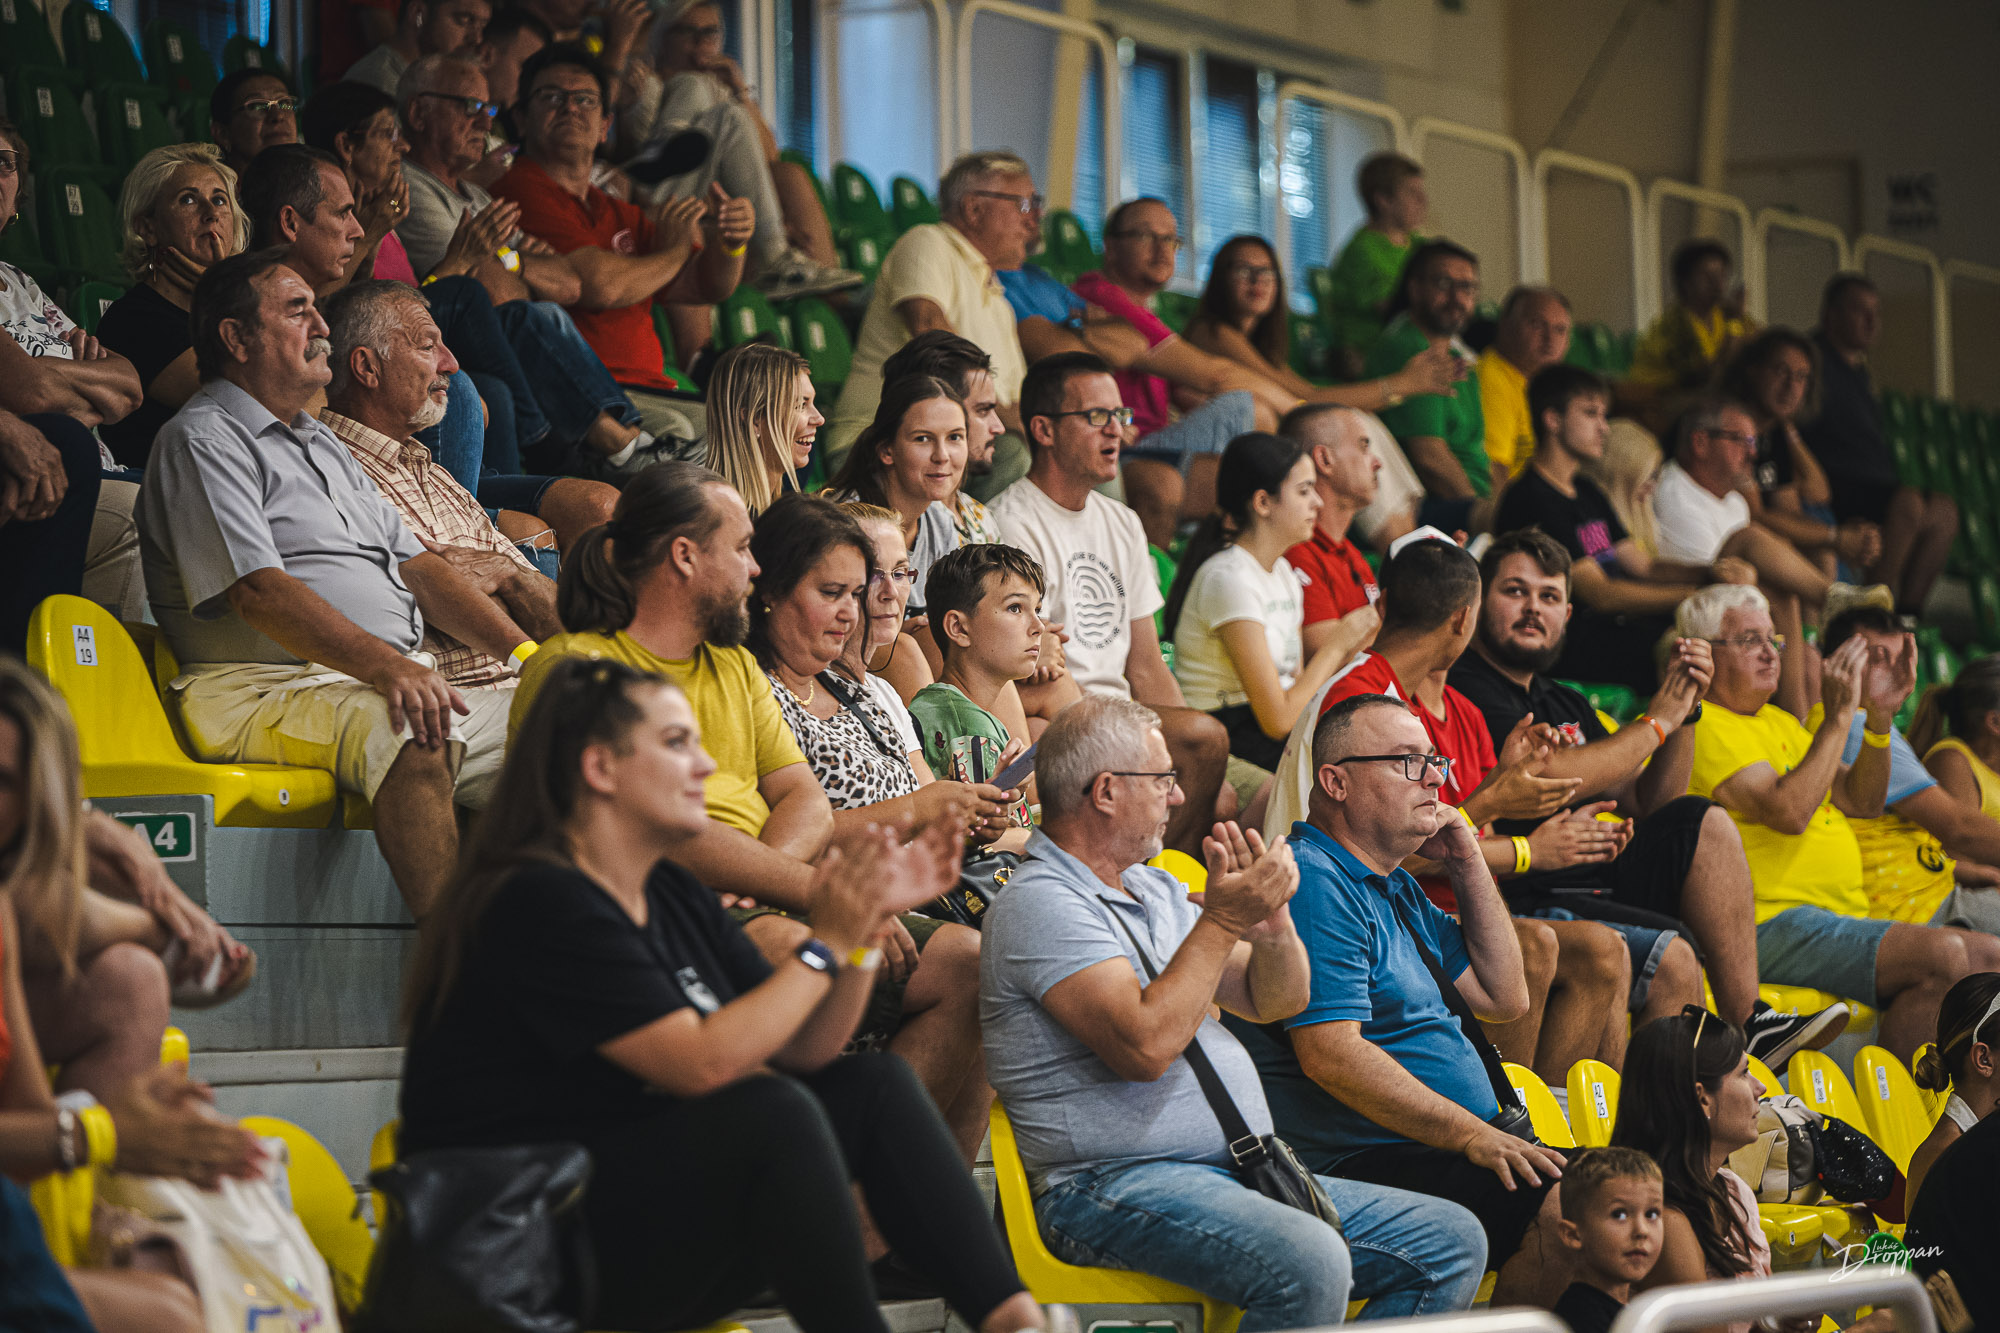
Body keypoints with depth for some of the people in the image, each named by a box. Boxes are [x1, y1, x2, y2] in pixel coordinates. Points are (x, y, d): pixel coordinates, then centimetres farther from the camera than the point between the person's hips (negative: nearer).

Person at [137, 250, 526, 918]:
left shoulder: (321, 444, 26)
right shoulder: (203, 441, -3)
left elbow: (417, 566, 21)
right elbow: (259, 590, -17)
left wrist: (526, 654, 6)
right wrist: (384, 667, -30)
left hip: (401, 677, 9)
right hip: (270, 686, -9)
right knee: (409, 738, -37)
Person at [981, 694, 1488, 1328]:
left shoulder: (1155, 890, 20)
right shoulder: (1040, 903, -9)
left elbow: (1272, 1002, 18)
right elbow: (1145, 1046, -22)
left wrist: (1271, 916, -3)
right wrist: (1221, 920, -15)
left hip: (1245, 1176, 9)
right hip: (1119, 1183, -9)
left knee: (1451, 1241, -2)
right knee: (1308, 1264, -35)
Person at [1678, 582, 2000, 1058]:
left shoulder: (1778, 722, 23)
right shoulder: (1704, 728, -7)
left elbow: (1861, 802, 19)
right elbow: (1789, 812, -20)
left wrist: (1879, 716, 5)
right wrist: (1839, 716, -16)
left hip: (1846, 919, 10)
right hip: (1774, 925, -10)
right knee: (1943, 956, -27)